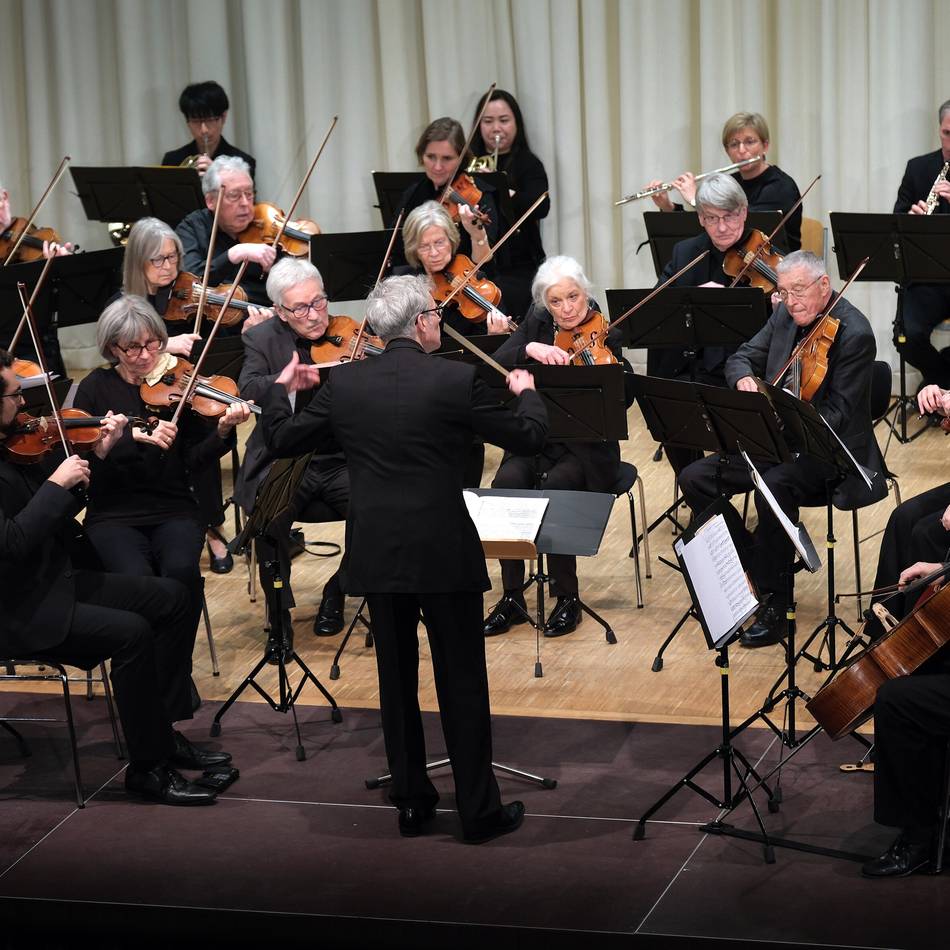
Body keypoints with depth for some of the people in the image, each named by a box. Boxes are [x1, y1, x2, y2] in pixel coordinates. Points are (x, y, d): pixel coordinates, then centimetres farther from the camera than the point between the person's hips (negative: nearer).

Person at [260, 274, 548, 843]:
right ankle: (481, 811, 10)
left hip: (377, 555, 4)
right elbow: (529, 439, -3)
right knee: (463, 681, 5)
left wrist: (282, 390, 28)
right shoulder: (455, 380, -11)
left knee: (397, 679, 14)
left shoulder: (344, 383, 0)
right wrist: (527, 392, 18)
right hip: (444, 554, -3)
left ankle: (412, 803, 20)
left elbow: (283, 440, 9)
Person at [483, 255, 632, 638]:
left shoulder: (605, 335, -6)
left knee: (557, 485, -32)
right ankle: (512, 598, -18)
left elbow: (623, 398, -19)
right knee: (506, 483, -27)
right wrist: (529, 348, -26)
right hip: (534, 438, 3)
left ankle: (567, 598, -17)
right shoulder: (537, 324, 5)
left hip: (584, 447, -3)